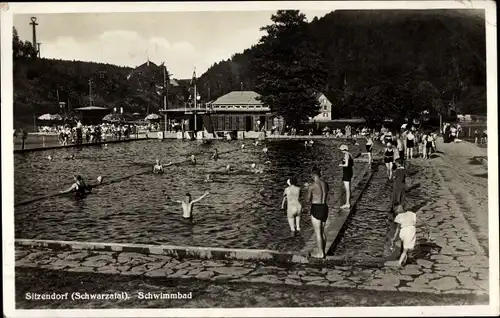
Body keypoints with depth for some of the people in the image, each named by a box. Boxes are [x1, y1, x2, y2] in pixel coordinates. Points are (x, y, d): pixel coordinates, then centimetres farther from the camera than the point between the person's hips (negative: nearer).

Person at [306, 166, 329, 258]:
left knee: (317, 232, 4)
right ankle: (322, 251, 27)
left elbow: (308, 199, -3)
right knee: (322, 231, 18)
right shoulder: (325, 184, 4)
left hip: (316, 209, -7)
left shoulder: (311, 186, -16)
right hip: (324, 208, 7)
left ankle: (320, 253, 12)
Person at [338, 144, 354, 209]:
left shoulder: (346, 155, -18)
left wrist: (341, 165, -8)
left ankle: (347, 204, -2)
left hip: (346, 173, -10)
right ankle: (348, 203, 29)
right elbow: (352, 164, 17)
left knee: (347, 189, -6)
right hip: (350, 172, 10)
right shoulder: (350, 155, 10)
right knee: (348, 188, 19)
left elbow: (346, 165, -26)